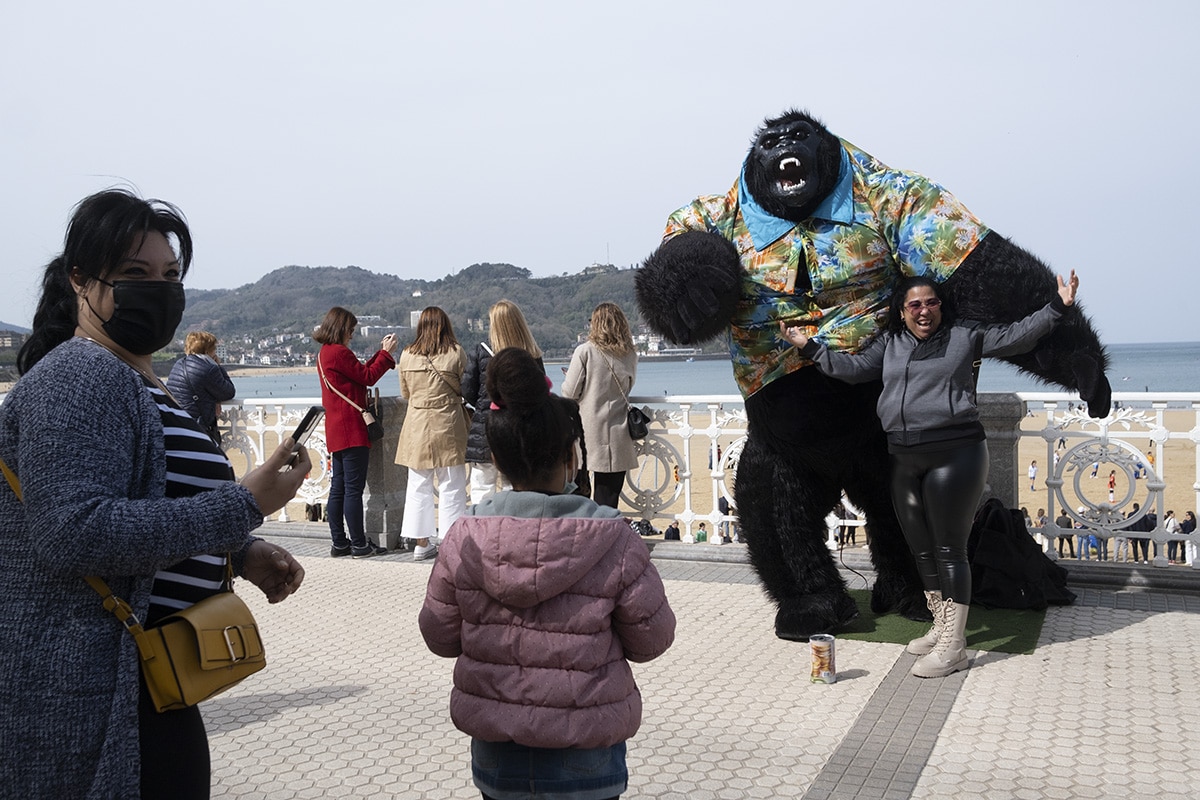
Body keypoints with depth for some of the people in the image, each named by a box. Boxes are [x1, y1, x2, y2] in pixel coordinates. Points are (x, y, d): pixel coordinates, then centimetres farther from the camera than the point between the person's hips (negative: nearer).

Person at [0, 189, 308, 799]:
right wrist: (243, 507, -26)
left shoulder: (141, 385, 17)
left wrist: (241, 554, 9)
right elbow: (73, 532, -30)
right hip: (93, 697, -10)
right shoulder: (79, 379, -17)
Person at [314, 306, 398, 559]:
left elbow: (361, 372, 17)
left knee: (338, 489, 11)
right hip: (351, 431, -10)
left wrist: (381, 351, 17)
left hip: (336, 431, 10)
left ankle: (339, 543, 15)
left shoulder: (325, 353, 17)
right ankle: (359, 545, -3)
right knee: (354, 489, -6)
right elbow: (368, 377, -9)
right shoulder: (339, 352, -13)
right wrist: (386, 353, 0)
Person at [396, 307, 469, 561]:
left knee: (418, 485, 11)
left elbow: (405, 393, 10)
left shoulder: (407, 355, 1)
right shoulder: (455, 353, -7)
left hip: (416, 426, 3)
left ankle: (422, 542, 16)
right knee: (451, 487, 4)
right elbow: (466, 389, 2)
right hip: (447, 426, -3)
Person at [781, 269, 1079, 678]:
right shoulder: (890, 344, 15)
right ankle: (941, 628, 28)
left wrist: (1057, 307, -6)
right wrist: (809, 347, 11)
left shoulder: (964, 336, 4)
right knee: (922, 550, 13)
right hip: (905, 461, 5)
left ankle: (953, 646, 1)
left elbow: (1015, 337, 3)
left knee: (949, 549, -5)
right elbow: (853, 367, 15)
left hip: (954, 455, -5)